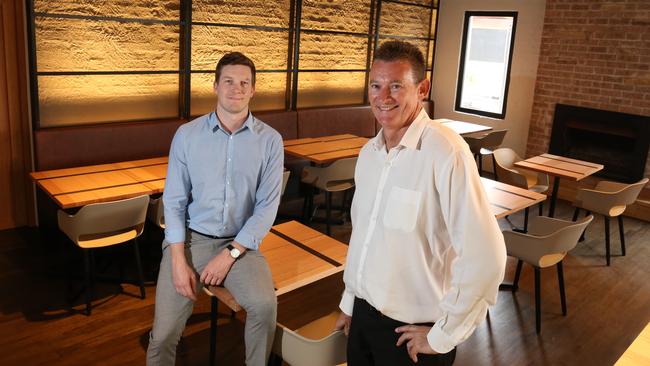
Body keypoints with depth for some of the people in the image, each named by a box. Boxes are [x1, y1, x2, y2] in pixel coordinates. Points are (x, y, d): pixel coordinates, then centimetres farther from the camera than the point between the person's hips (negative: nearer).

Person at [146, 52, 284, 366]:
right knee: (164, 333, -9)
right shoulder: (187, 135, 0)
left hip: (240, 243, 0)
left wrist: (230, 254, -13)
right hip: (190, 238, 1)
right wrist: (178, 260, -10)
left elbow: (267, 206, -5)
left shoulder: (269, 140, -2)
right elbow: (174, 201, 0)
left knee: (264, 305, -26)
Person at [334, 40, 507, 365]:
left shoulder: (445, 152, -22)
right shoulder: (368, 152, 2)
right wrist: (349, 302, 16)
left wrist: (443, 336, -16)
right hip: (363, 315, 7)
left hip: (412, 332, -6)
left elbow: (485, 257, -25)